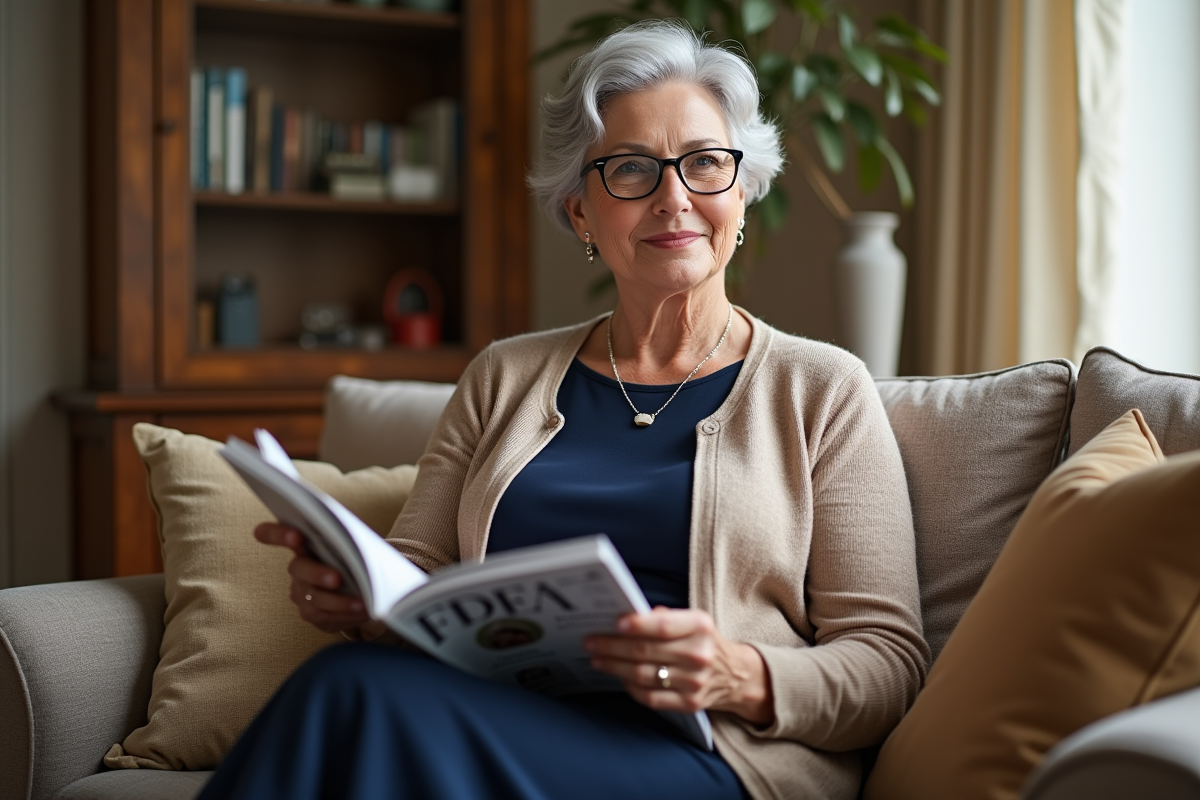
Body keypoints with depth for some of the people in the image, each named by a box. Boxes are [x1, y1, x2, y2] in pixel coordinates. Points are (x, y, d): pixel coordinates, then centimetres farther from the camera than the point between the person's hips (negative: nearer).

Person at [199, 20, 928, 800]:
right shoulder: (504, 377, 20)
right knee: (351, 683, -33)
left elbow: (889, 658, 3)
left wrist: (742, 677, -18)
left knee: (365, 696, -32)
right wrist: (350, 587, -8)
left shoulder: (821, 389, 9)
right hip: (489, 719, 4)